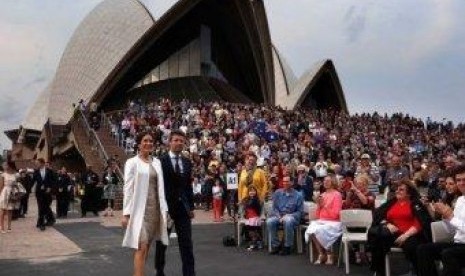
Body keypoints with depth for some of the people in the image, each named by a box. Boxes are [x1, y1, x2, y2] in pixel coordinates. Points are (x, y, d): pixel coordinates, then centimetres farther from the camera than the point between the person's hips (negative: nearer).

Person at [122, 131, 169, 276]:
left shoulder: (157, 162, 11)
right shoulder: (132, 163, -3)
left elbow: (161, 187, 11)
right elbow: (127, 189, -5)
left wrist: (164, 209, 6)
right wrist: (126, 213, -10)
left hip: (155, 208, 5)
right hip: (139, 209, -5)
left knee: (146, 246, 10)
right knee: (141, 247, -10)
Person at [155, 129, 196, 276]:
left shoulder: (187, 162, 9)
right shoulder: (160, 161, -7)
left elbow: (188, 186, 13)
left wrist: (191, 206, 9)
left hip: (183, 206, 4)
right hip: (165, 206, -3)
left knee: (187, 242, 0)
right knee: (162, 242, 12)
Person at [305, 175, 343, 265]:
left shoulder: (337, 194, -4)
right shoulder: (322, 195, 13)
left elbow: (335, 214, -12)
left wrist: (324, 206, -14)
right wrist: (318, 205, -3)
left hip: (333, 223, -5)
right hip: (321, 221, 5)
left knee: (319, 231, -31)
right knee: (310, 230, -25)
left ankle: (329, 255, -8)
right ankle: (321, 254, -9)